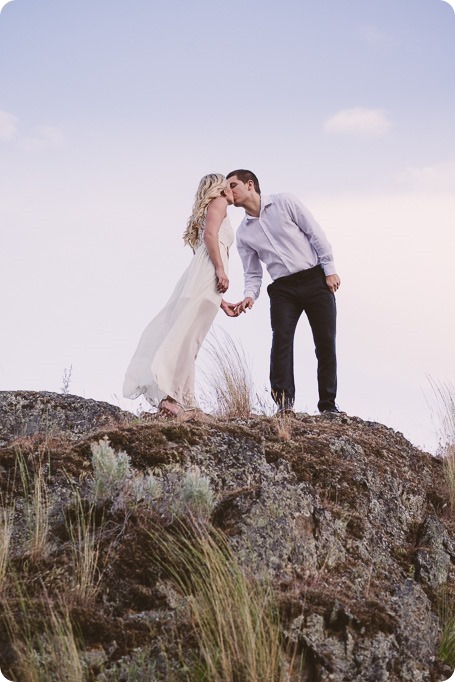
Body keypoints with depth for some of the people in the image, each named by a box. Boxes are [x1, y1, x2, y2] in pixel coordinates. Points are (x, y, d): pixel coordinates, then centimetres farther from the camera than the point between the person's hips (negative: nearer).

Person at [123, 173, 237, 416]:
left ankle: (182, 400, -7)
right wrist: (221, 270, -17)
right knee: (186, 335, -18)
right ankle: (167, 393, -28)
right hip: (208, 273, -8)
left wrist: (222, 303, 28)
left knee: (186, 338, -2)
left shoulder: (208, 212, 34)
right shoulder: (218, 202, 12)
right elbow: (210, 234, -8)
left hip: (199, 277, 8)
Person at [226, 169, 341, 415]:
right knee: (281, 337, -21)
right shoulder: (243, 233, 11)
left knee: (325, 343, -4)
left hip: (316, 279, -2)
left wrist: (330, 269, -8)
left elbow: (316, 233, -1)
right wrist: (250, 296, -9)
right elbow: (253, 274, 12)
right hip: (283, 289, 2)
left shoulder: (285, 203, 1)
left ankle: (328, 404, 3)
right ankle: (284, 400, -25)